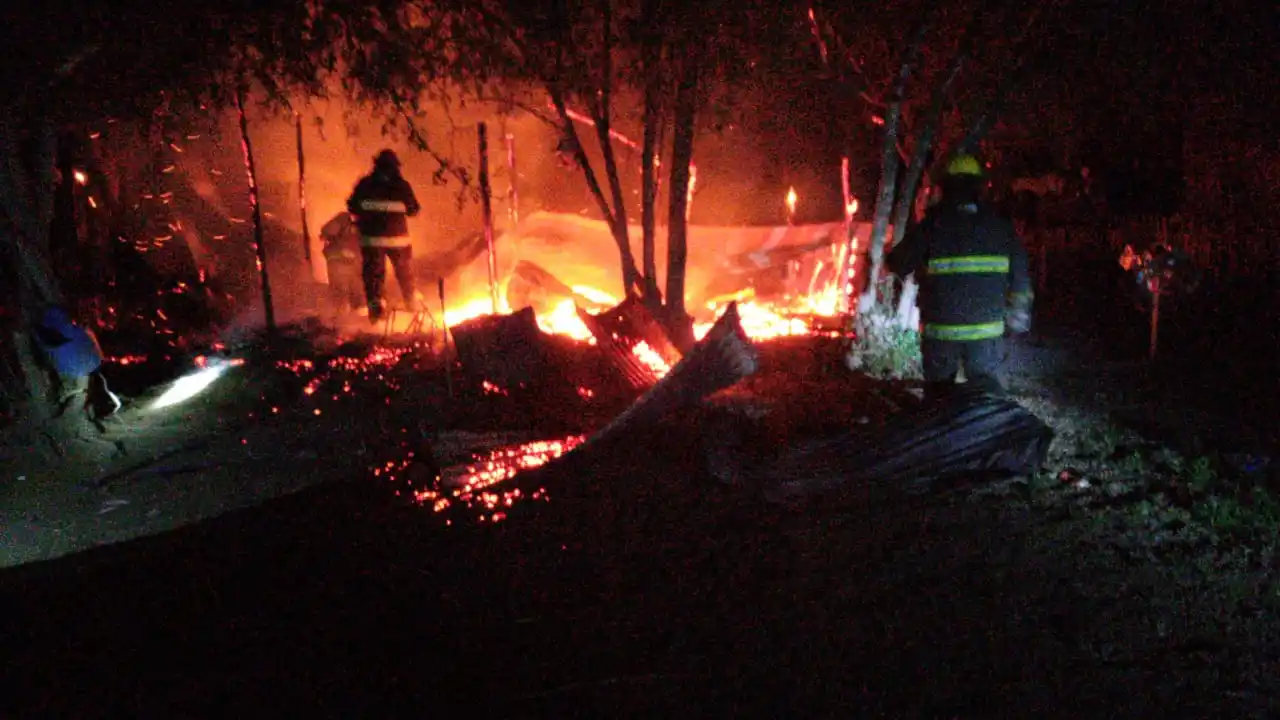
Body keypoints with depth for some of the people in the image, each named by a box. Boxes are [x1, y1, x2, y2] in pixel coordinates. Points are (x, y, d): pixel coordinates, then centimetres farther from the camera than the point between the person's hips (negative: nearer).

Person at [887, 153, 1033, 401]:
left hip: (941, 329, -2)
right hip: (987, 329, 2)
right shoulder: (1000, 227, 0)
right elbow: (1020, 277, 2)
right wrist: (1019, 314, 15)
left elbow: (898, 265, 1)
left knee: (939, 389, 13)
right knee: (985, 384, 15)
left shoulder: (931, 227, -9)